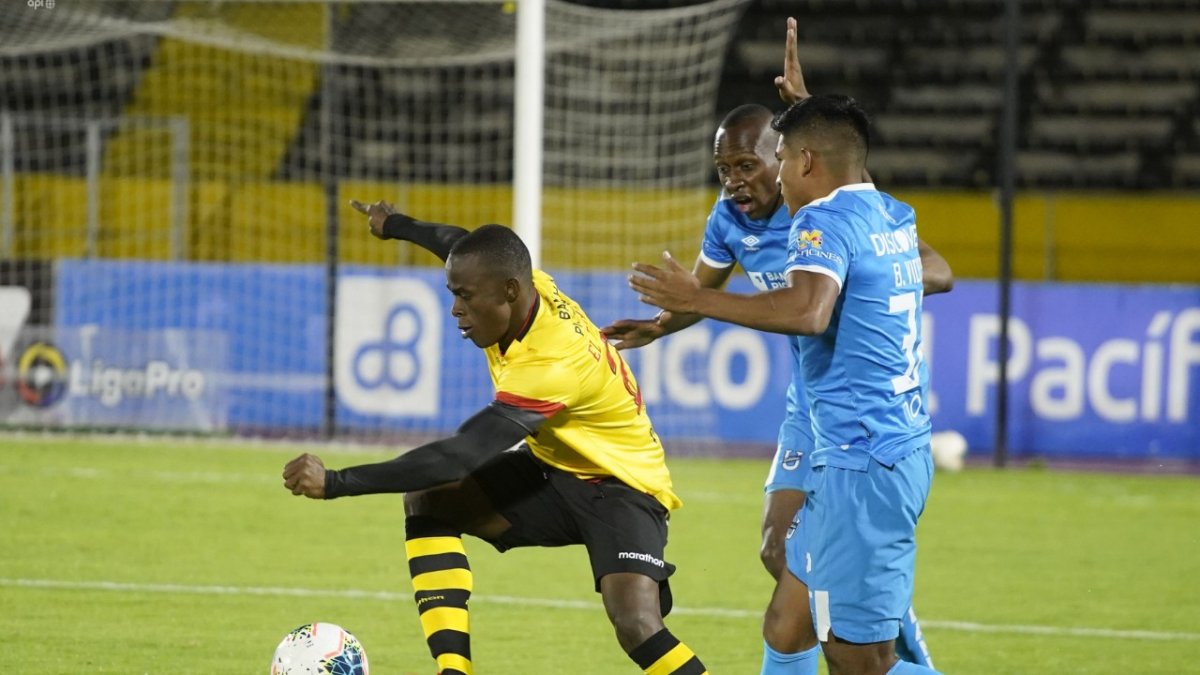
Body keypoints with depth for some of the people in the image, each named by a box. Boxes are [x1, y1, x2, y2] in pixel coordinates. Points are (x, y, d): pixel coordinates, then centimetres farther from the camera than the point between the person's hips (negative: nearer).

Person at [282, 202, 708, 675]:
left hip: (621, 486, -9)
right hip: (552, 470, 9)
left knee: (637, 627, -31)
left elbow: (462, 456, -39)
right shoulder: (520, 285, -11)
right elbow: (464, 248, 16)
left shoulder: (552, 365, -34)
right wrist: (396, 225, 37)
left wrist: (337, 483, -42)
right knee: (427, 500, -10)